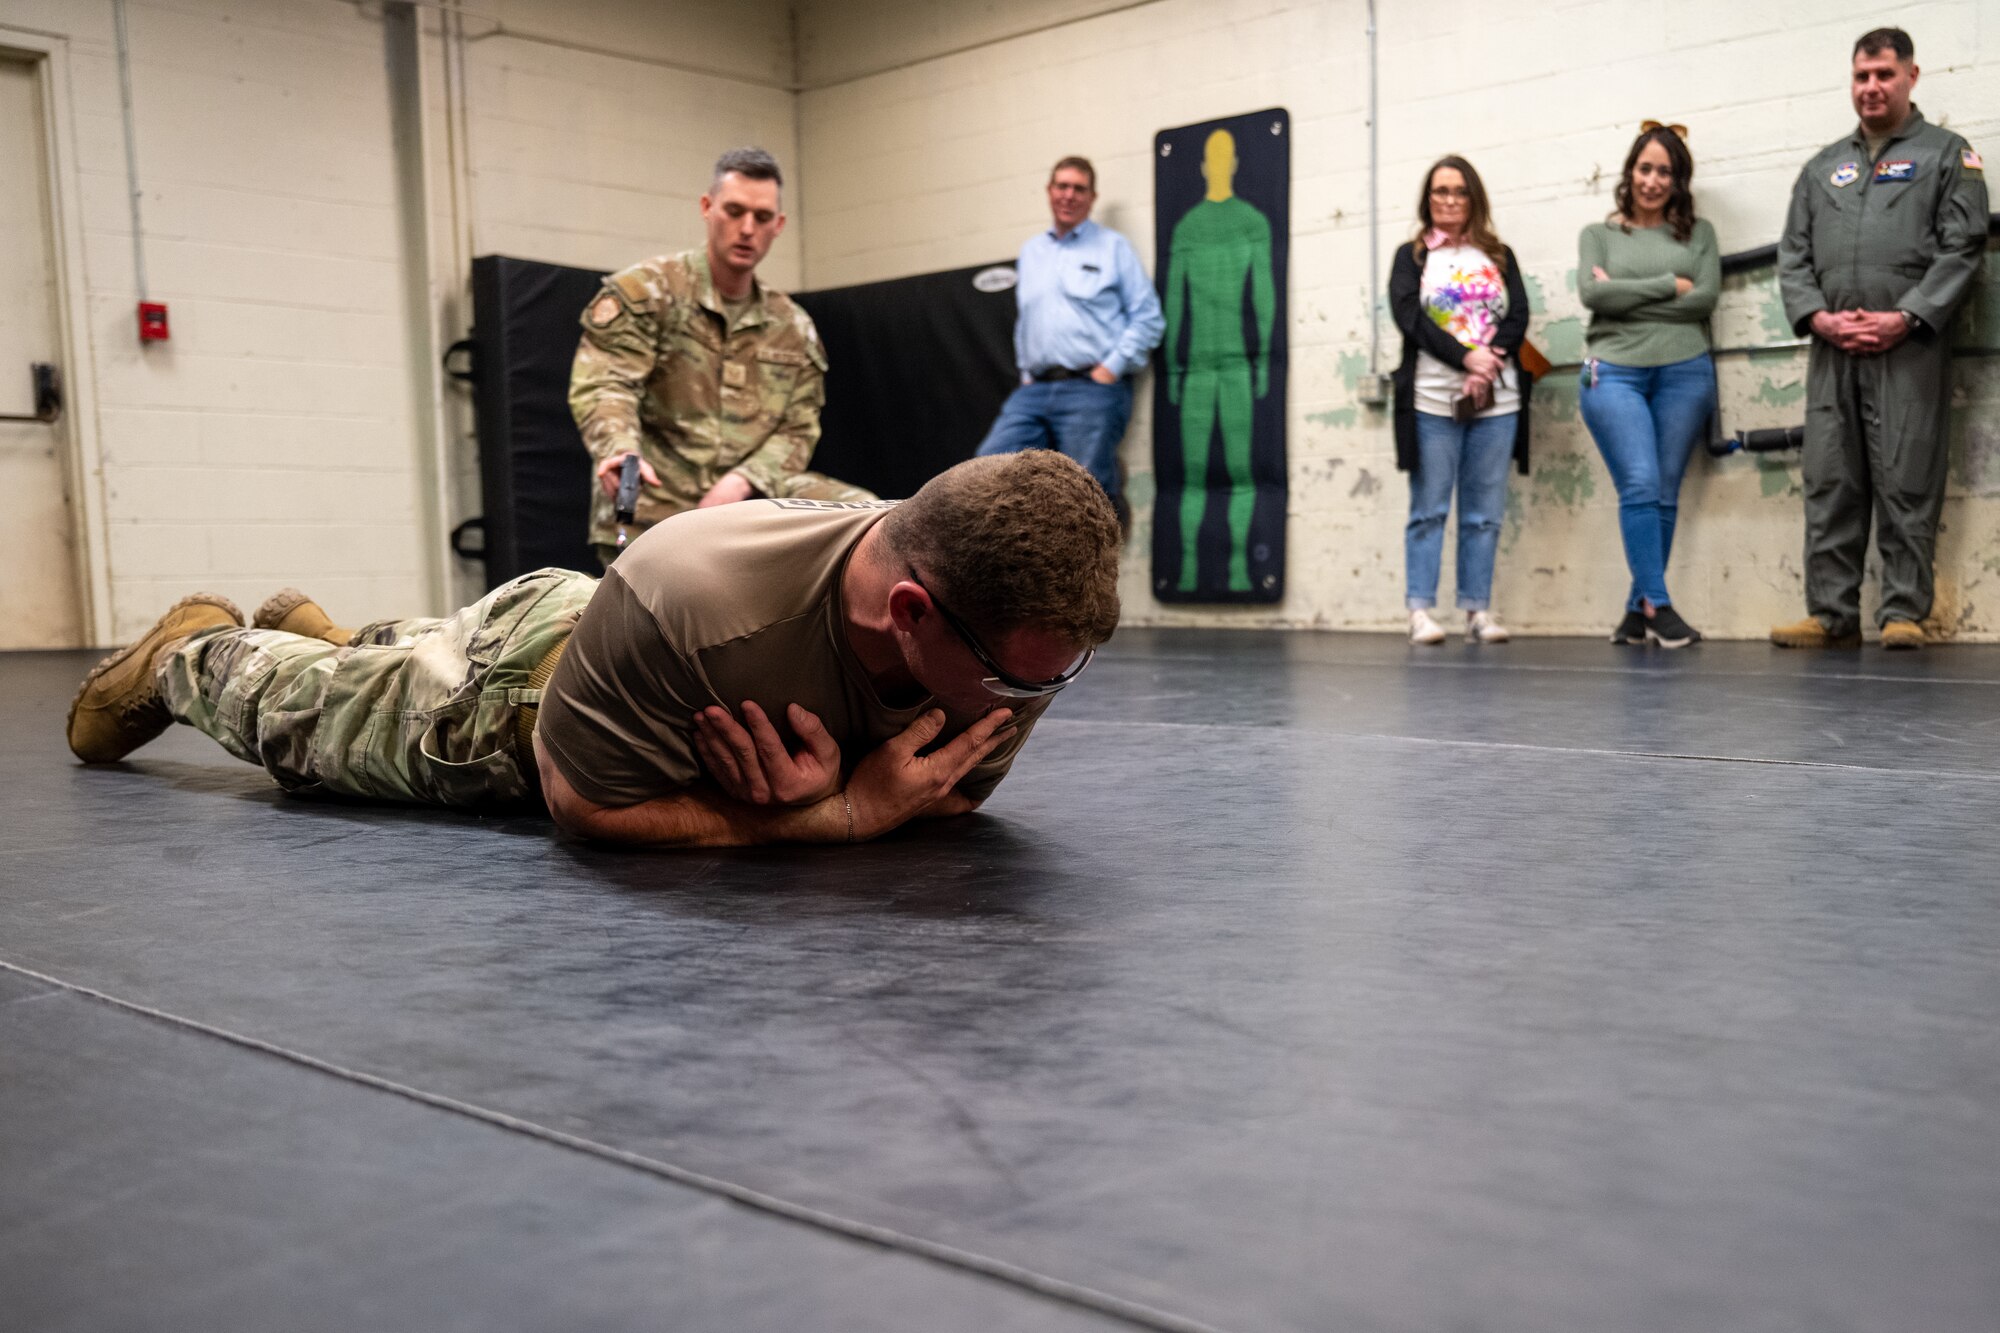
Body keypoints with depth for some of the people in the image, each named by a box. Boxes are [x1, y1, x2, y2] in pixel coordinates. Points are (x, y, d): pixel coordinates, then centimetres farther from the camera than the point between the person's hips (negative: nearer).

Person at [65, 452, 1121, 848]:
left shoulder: (1025, 631, -35)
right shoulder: (685, 596, -50)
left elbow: (952, 795, -17)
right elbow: (584, 801, -35)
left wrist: (828, 796, -40)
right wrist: (844, 815, -44)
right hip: (523, 677, -5)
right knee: (299, 722, 27)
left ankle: (336, 640, 69)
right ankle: (197, 651, 58)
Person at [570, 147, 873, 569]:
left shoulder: (793, 328, 14)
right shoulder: (643, 291, 1)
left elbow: (797, 429, 8)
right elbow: (604, 387, -12)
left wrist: (741, 481, -14)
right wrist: (621, 451, -35)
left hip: (749, 498, 3)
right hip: (654, 512, -3)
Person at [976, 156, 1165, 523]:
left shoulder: (1113, 247, 5)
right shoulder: (1030, 251, 21)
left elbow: (1148, 318, 0)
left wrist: (1111, 368, -8)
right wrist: (1026, 373, 14)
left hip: (1092, 388, -5)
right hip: (1035, 389, 5)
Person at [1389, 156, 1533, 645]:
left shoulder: (1499, 257, 17)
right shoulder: (1411, 257, 11)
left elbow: (1518, 317, 5)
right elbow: (1409, 316, -5)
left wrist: (1487, 367, -12)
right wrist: (1466, 356, -16)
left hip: (1496, 400, 2)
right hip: (1431, 400, -2)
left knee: (1485, 511, 2)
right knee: (1429, 509, -3)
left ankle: (1478, 610, 6)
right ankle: (1420, 610, -2)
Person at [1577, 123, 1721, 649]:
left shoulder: (1698, 233, 15)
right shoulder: (1598, 235, 13)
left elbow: (1706, 297, -1)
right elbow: (1592, 293, -4)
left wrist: (1626, 297, -5)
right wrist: (1669, 285, -4)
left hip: (1684, 373, 2)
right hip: (1614, 373, -1)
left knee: (1665, 494, 0)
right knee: (1639, 486, -14)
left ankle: (1638, 609, 7)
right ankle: (1658, 605, -11)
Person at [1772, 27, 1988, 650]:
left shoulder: (1946, 154, 9)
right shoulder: (1823, 167, 21)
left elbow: (1962, 247, -1)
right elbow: (1793, 253, 15)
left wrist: (1906, 317, -13)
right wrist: (1815, 315, -3)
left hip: (1908, 347, -4)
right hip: (1833, 349, 4)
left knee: (1906, 483, -6)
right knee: (1829, 486, 1)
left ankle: (1904, 612, -3)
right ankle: (1831, 614, 4)